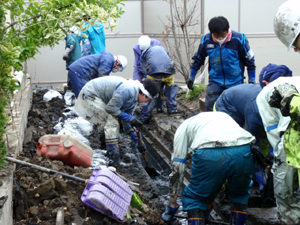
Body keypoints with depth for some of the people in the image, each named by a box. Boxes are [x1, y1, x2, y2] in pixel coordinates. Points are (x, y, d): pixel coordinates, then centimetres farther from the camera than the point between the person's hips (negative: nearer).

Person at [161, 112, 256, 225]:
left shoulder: (184, 126, 32)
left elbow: (177, 167, 26)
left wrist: (172, 203, 36)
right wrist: (209, 203, 52)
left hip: (209, 154, -4)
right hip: (244, 153, 4)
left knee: (193, 198, 21)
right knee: (240, 195, 32)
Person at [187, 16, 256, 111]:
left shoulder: (239, 39, -12)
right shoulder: (206, 40, -7)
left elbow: (249, 60, -1)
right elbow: (198, 58, 10)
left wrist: (252, 80, 2)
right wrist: (191, 77, 12)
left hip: (235, 82, -1)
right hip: (215, 82, 2)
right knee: (210, 106, -8)